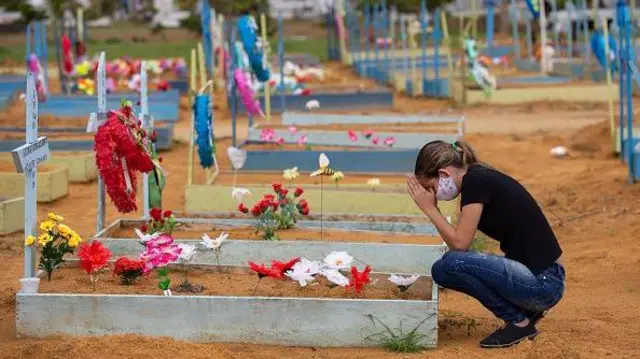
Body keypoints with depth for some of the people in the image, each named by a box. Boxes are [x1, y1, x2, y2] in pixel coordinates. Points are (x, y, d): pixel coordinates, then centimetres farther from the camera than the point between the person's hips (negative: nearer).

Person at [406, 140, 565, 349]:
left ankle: (518, 321, -4)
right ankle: (526, 310, 12)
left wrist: (430, 209, -8)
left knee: (452, 264, -22)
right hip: (535, 277, 10)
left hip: (544, 284, -10)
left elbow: (460, 244, -17)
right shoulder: (480, 177, 11)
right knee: (442, 270, 8)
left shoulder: (475, 181, -16)